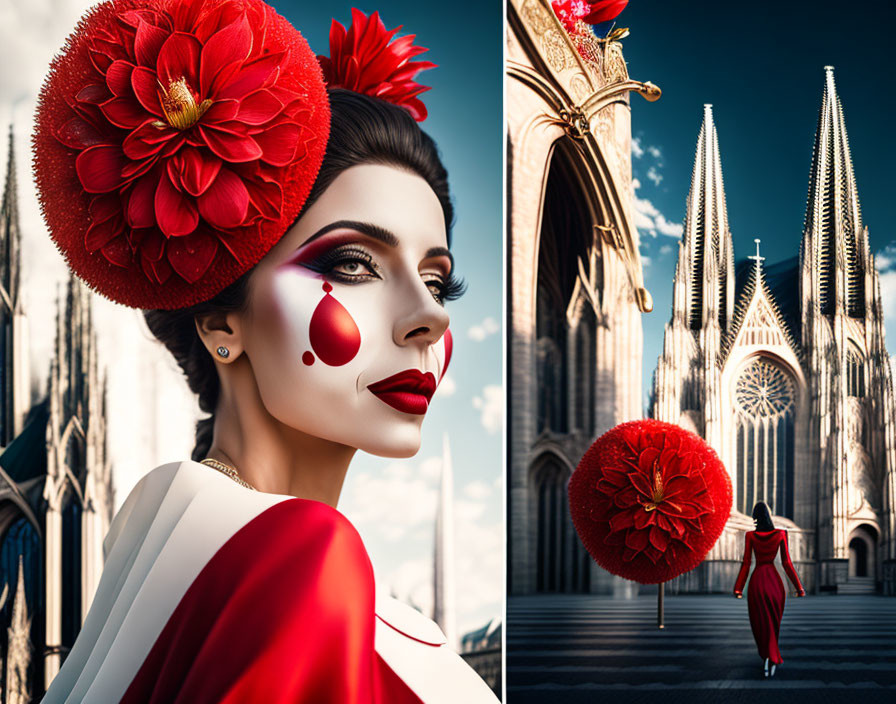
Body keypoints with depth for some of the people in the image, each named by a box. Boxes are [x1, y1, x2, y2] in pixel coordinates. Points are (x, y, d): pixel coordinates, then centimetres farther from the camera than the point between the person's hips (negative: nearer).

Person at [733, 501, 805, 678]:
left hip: (757, 580, -1)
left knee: (761, 623, 5)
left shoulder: (750, 536, -3)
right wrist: (798, 587, 6)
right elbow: (787, 563, -1)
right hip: (775, 580, 1)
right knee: (773, 622, 15)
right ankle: (771, 658, 11)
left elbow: (746, 564, -3)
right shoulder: (780, 534, -2)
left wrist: (738, 588, 3)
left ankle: (769, 657, -12)